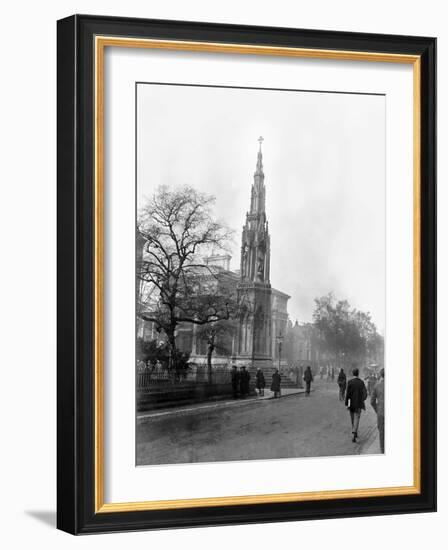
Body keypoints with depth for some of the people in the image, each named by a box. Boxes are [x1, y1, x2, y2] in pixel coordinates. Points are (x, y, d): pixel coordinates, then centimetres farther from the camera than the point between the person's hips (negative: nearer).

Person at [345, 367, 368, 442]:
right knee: (356, 419, -2)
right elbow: (365, 393, -1)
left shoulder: (350, 382, -10)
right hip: (359, 404, 0)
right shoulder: (361, 382, -4)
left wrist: (346, 404, -5)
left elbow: (348, 394, -11)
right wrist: (362, 399, 19)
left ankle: (355, 433, 33)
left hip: (351, 403, 0)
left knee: (353, 419, 18)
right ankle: (354, 434, -19)